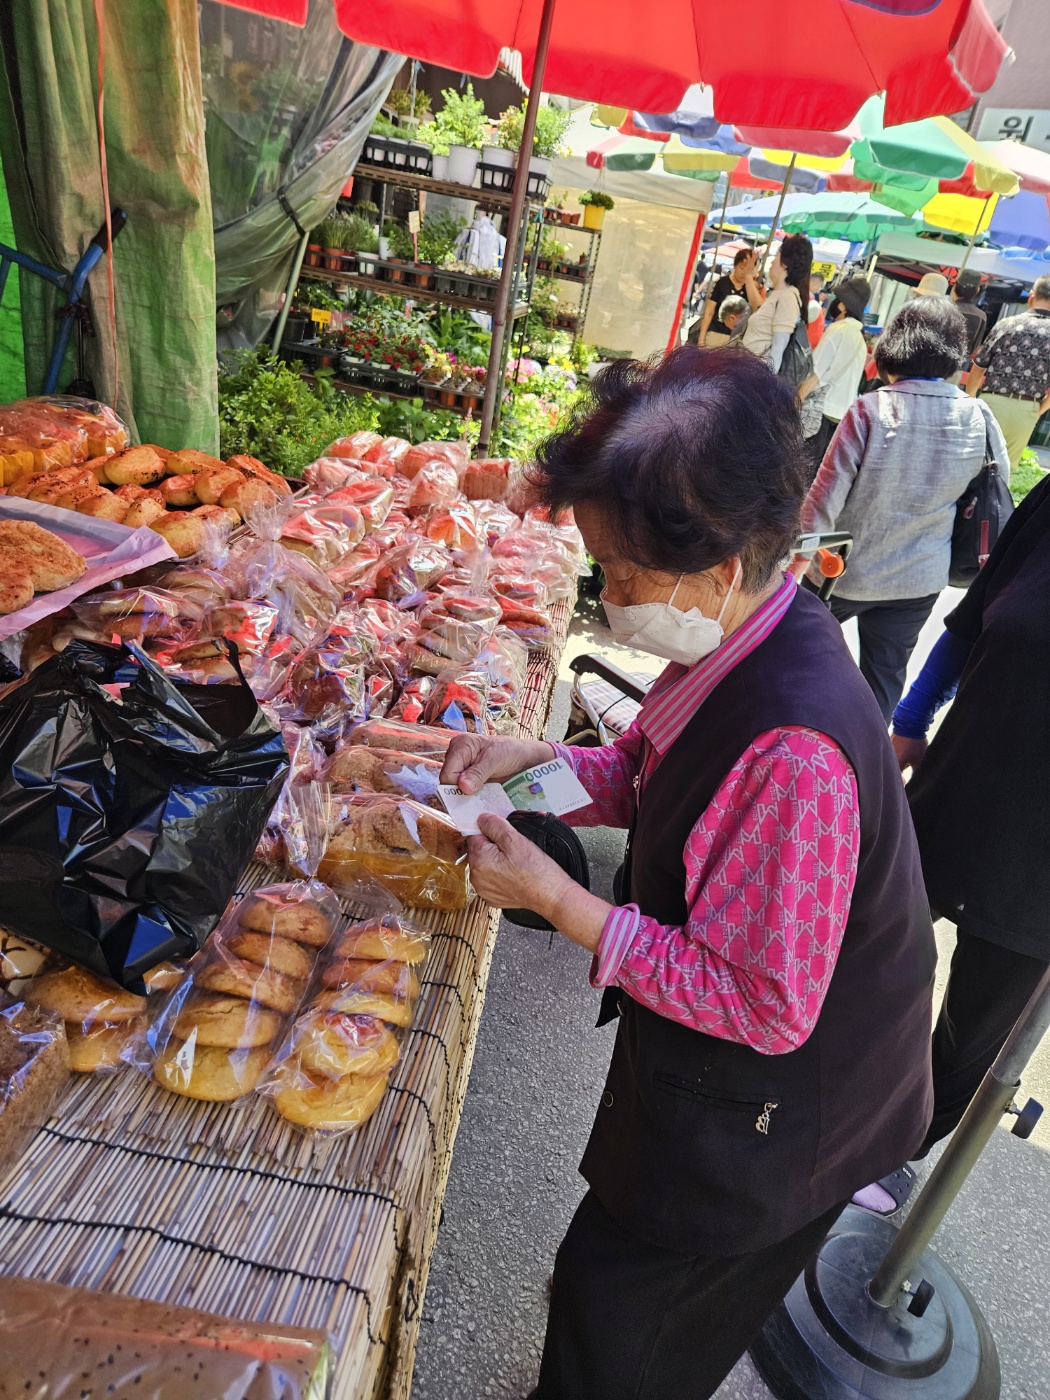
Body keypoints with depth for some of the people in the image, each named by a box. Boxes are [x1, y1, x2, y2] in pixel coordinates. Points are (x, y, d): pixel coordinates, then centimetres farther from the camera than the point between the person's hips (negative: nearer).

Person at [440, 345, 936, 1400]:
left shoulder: (792, 751, -39)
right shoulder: (744, 637, -10)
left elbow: (765, 1008, -29)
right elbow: (649, 775, 5)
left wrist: (556, 900, -27)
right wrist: (537, 759, -12)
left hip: (764, 1111, -8)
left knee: (611, 1303, 19)